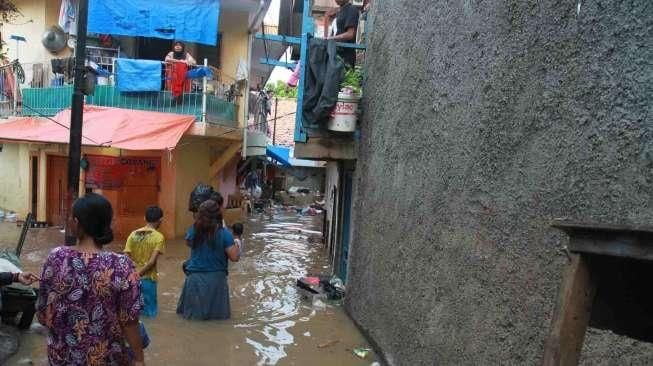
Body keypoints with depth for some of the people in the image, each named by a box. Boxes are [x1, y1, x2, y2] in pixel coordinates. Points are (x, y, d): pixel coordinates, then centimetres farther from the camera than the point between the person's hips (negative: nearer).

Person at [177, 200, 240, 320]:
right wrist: (234, 245, 4)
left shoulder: (193, 231, -8)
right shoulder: (224, 234, -16)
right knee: (217, 314, 17)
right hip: (216, 278, -2)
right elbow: (234, 257, -15)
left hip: (195, 277, 2)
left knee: (192, 311, 23)